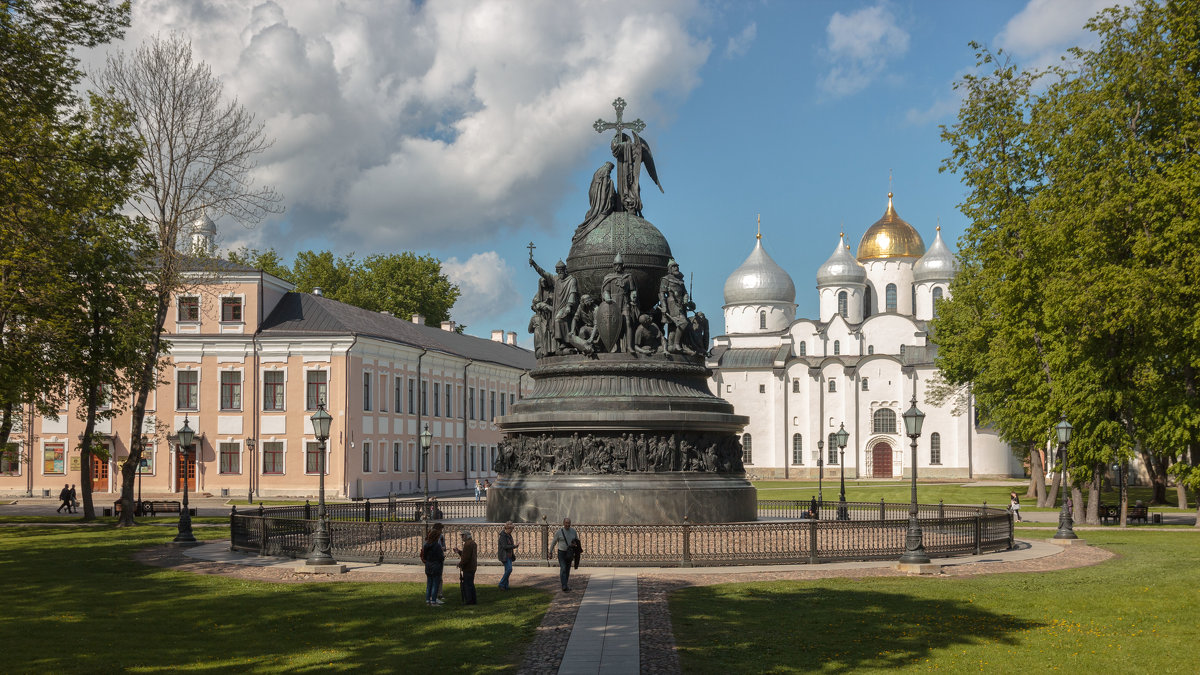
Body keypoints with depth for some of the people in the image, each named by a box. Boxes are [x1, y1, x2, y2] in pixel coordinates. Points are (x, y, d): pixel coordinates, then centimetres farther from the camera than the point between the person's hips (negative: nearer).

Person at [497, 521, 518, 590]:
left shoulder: (509, 535, 12)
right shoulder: (503, 535, -15)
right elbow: (505, 546, -22)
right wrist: (514, 546, -21)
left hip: (509, 555, 9)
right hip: (504, 555, -9)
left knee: (507, 570, 8)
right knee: (509, 569, -16)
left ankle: (506, 586, 13)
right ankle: (501, 584, -7)